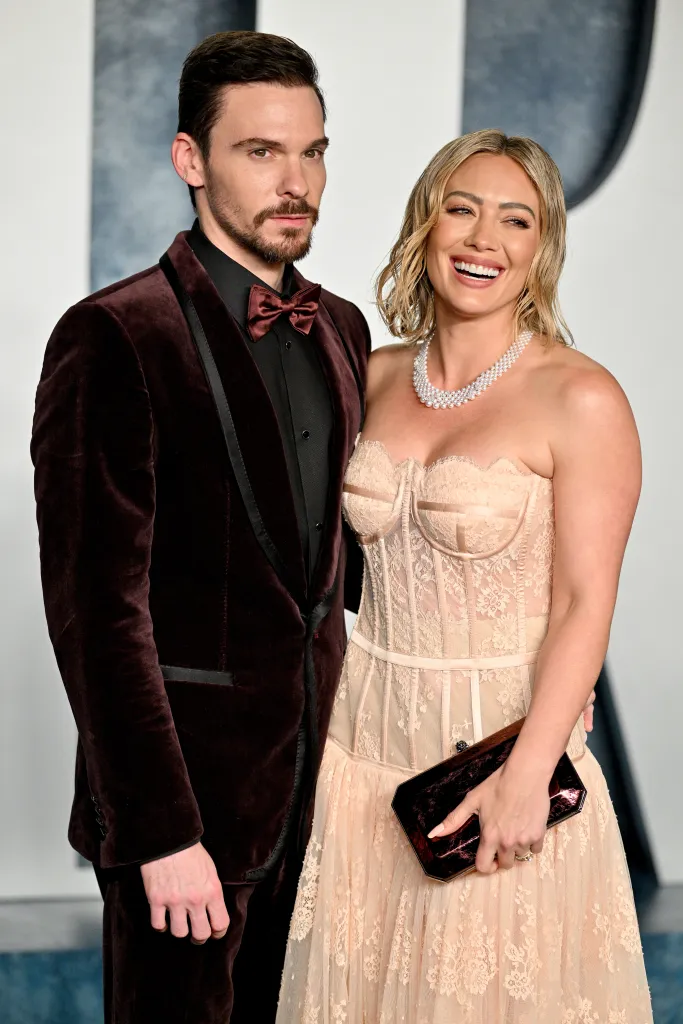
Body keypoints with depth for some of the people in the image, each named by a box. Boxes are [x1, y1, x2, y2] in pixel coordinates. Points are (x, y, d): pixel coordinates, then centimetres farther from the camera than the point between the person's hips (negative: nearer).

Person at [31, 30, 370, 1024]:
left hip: (312, 786, 7)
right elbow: (99, 606, -18)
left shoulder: (341, 328, 9)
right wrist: (161, 832, -19)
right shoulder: (114, 337, -14)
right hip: (185, 797, -6)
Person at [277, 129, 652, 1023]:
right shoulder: (379, 377, 4)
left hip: (504, 736, -5)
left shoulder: (581, 399, -13)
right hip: (368, 736, 5)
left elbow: (584, 603, -16)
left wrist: (526, 775, -22)